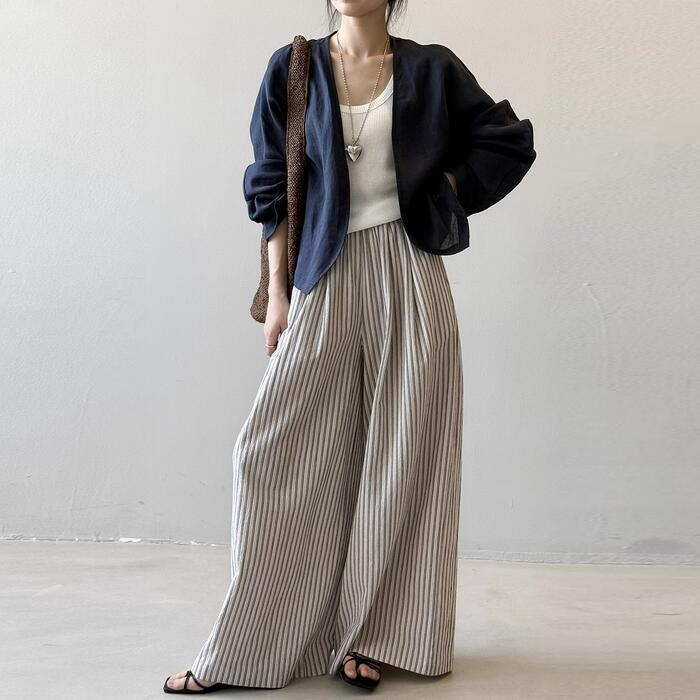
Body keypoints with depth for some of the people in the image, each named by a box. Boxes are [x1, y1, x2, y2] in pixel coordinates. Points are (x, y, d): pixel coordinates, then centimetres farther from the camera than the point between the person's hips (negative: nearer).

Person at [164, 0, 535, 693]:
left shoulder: (431, 69, 7)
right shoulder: (293, 69, 8)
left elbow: (510, 143, 14)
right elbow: (274, 187, 7)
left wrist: (434, 193, 4)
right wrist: (277, 294, 1)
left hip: (408, 276, 0)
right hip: (325, 278, 1)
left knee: (400, 453, 2)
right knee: (278, 451, -2)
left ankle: (374, 636, 15)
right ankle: (245, 644, 10)